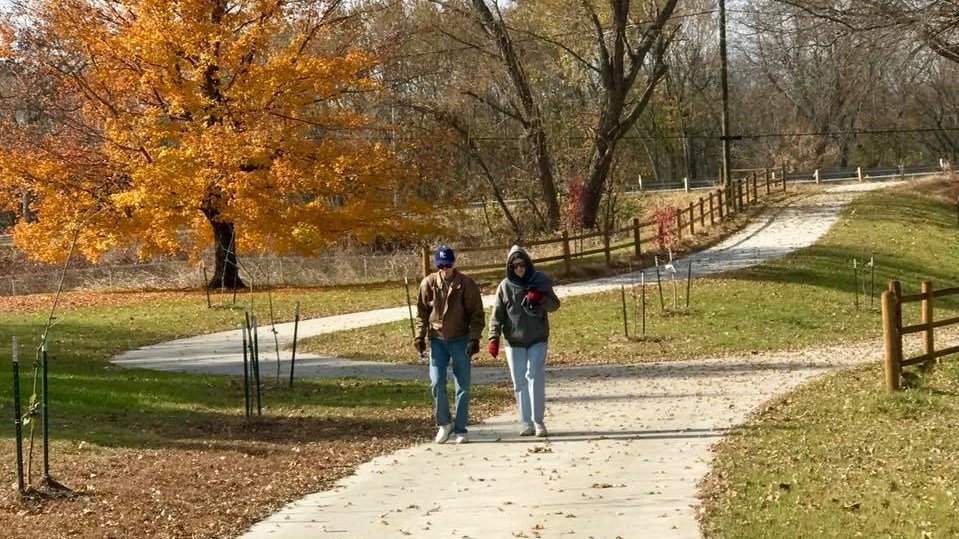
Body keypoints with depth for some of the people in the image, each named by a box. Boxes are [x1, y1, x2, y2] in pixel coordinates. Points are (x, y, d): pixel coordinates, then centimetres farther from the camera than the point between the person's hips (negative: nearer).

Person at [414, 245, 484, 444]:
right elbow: (422, 312, 7)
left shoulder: (466, 284, -8)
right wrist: (419, 336, -1)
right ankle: (444, 424, 12)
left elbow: (477, 314, -4)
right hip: (437, 340, 1)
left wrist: (474, 338, -13)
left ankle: (460, 429, 12)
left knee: (463, 386, 2)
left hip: (460, 340, -1)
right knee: (437, 383, -7)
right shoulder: (429, 283, -2)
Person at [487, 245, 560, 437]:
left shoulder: (539, 281, -1)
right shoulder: (505, 286, -1)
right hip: (514, 342, 1)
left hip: (537, 340, -1)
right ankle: (527, 423, 10)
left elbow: (554, 305, 2)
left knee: (535, 378, -10)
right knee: (519, 383, 3)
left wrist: (541, 298, -19)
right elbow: (497, 315, -2)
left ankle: (538, 420, -1)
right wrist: (494, 338, -12)